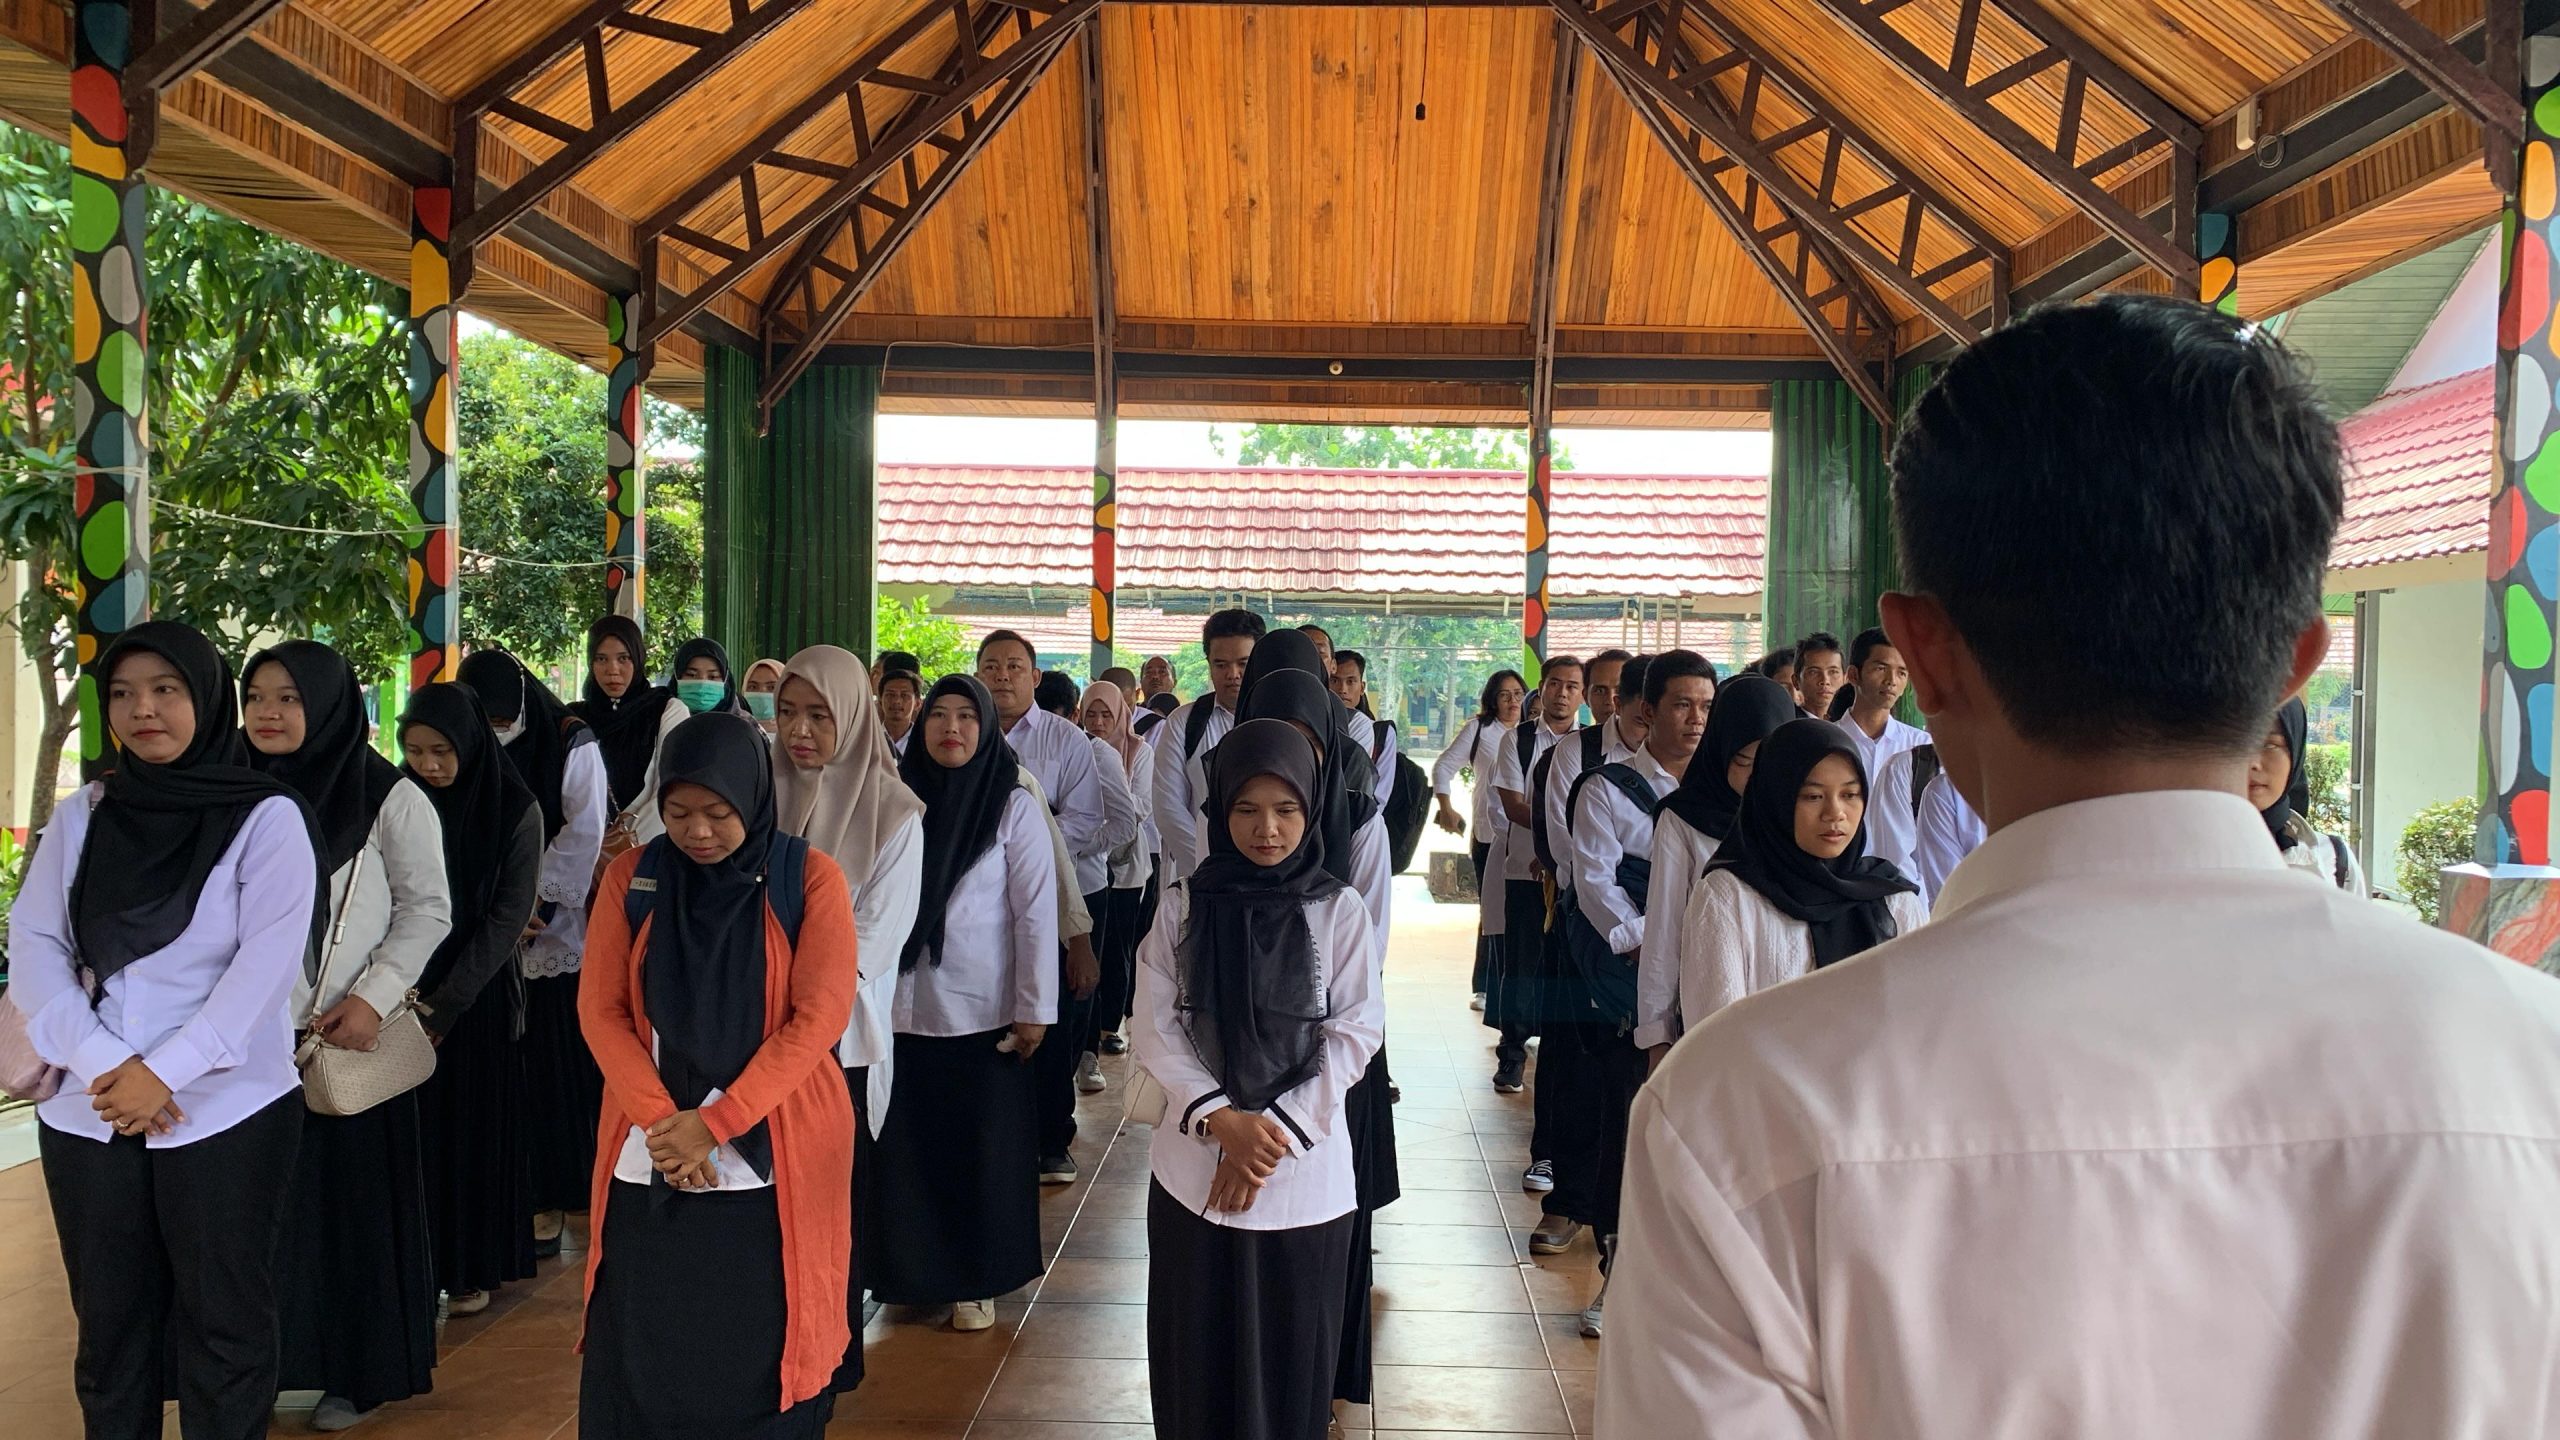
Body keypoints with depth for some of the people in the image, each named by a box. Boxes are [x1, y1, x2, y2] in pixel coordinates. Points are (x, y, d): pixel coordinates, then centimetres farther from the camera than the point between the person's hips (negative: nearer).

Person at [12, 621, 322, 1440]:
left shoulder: (266, 816, -5)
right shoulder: (80, 815, 8)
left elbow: (269, 962, -12)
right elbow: (33, 946, 1)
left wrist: (165, 1071, -18)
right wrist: (100, 1063, -12)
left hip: (226, 1113, -4)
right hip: (88, 1115, 4)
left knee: (224, 1326, 5)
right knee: (109, 1325, 14)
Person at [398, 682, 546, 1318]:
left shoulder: (515, 811, -7)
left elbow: (508, 915, -9)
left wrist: (448, 1002, -13)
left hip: (480, 997, -2)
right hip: (404, 994, 3)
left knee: (475, 1128, 4)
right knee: (410, 1128, 4)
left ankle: (471, 1269, 16)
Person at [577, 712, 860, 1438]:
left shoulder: (809, 877, -5)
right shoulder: (632, 877, 3)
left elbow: (818, 1016, -10)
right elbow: (601, 1009, 0)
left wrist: (714, 1123, -16)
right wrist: (660, 1121, -13)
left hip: (770, 1164, -2)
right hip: (650, 1163, 3)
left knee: (759, 1360, 4)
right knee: (638, 1358, 7)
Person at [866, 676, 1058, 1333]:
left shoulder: (1014, 805, -5)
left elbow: (1037, 912, -6)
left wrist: (1033, 1009, -8)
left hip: (981, 1011, -2)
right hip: (903, 1006, 3)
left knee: (981, 1147, 6)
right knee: (905, 1143, 8)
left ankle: (976, 1281, 21)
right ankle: (911, 1272, 25)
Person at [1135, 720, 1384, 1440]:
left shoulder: (1340, 912, -4)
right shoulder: (1183, 906, 0)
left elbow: (1354, 1035, -5)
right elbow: (1158, 1029, -2)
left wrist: (1275, 1129, -13)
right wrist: (1221, 1118, -15)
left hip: (1305, 1168, -1)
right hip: (1195, 1164, 1)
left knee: (1289, 1353, 8)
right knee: (1197, 1350, 10)